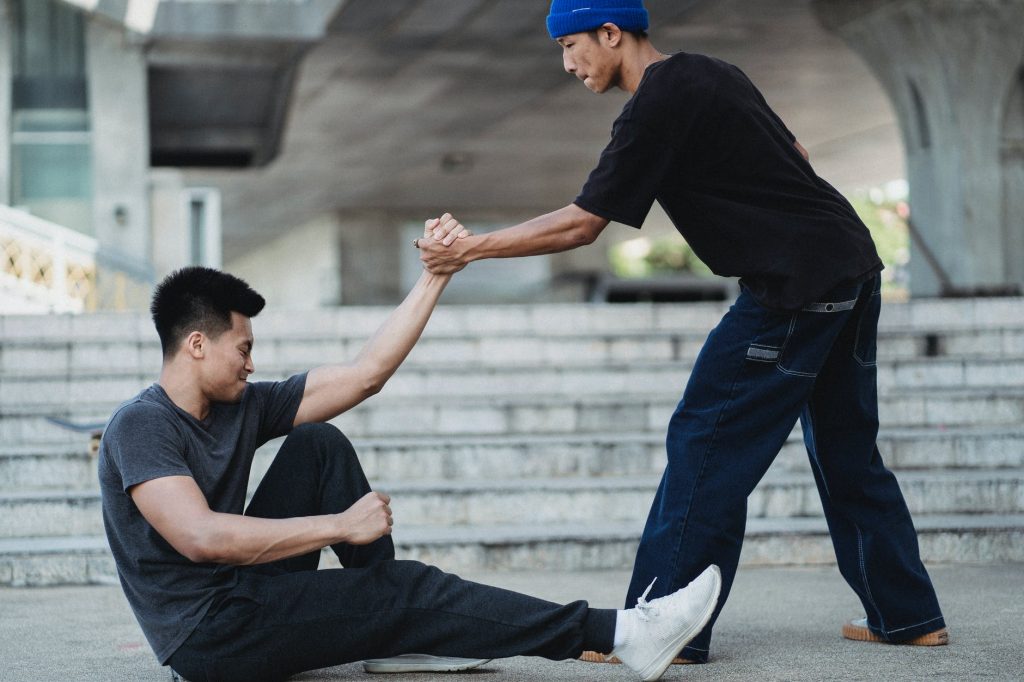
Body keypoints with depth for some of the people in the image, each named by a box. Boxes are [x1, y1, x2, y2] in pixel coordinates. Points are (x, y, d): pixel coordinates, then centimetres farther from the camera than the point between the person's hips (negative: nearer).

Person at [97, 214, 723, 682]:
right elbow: (200, 537, -30)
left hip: (244, 595, 9)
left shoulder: (243, 407, 7)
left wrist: (437, 275, 3)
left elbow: (366, 374, 7)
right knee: (407, 587, -14)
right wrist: (340, 525, -25)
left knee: (319, 445, 2)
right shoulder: (141, 426, -16)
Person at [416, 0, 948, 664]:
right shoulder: (712, 73, 15)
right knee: (847, 452, 16)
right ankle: (909, 616, 22)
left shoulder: (659, 106, -13)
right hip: (853, 268, 10)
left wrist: (469, 249, -7)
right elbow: (796, 154, 22)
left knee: (705, 442, -6)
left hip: (796, 286, -10)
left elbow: (579, 224, -12)